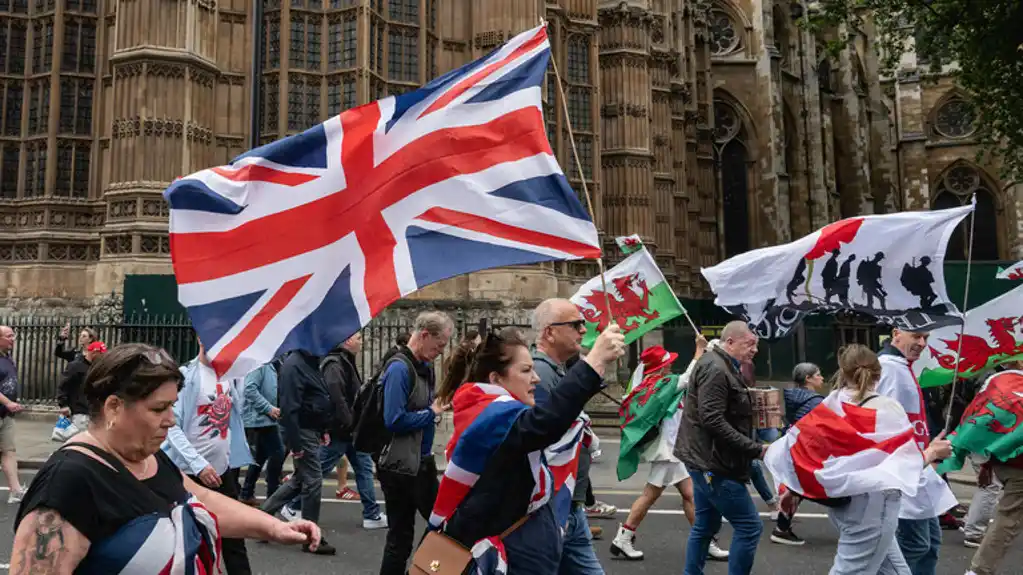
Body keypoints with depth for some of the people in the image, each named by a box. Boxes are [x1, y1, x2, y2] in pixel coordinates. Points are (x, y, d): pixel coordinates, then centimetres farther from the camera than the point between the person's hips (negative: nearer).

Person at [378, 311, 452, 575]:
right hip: (400, 466, -9)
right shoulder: (399, 368, -19)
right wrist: (431, 414, -14)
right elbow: (395, 420, -26)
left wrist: (437, 408, -1)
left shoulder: (425, 366, 8)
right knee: (401, 536, 4)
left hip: (423, 462, 9)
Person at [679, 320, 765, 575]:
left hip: (707, 461, 11)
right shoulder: (715, 369, -18)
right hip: (714, 463, -11)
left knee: (706, 526, 16)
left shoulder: (722, 367, 16)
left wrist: (753, 447, 12)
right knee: (749, 526, -5)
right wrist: (755, 449, -23)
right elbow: (713, 420, -26)